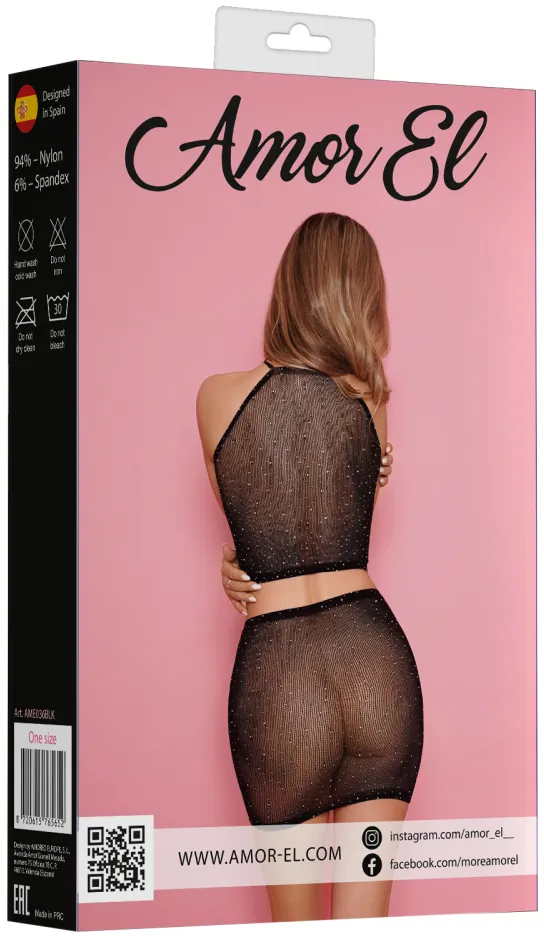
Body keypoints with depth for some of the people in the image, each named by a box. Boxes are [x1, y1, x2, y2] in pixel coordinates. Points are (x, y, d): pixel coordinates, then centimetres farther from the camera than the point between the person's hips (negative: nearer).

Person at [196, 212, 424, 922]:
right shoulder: (372, 402, 3)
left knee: (294, 916, 16)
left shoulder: (218, 398, -1)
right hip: (378, 658, 2)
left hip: (274, 671, -1)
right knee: (363, 908, 10)